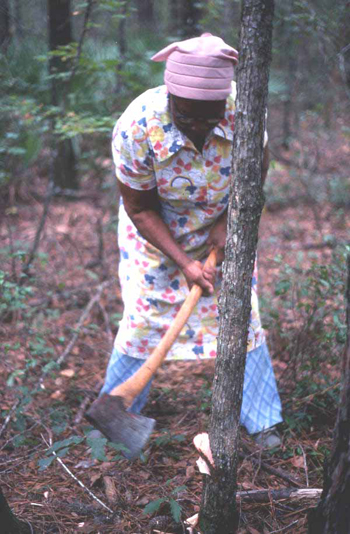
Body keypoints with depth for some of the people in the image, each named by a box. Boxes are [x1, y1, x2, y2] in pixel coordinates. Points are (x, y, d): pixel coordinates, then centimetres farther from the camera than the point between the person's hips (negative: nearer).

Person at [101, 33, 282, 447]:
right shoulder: (135, 127, -32)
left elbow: (257, 167, -6)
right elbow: (140, 209, -20)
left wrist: (230, 221, -16)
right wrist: (184, 263, -25)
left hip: (222, 226, 2)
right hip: (156, 231, -2)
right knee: (144, 315, -3)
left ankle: (260, 421, 15)